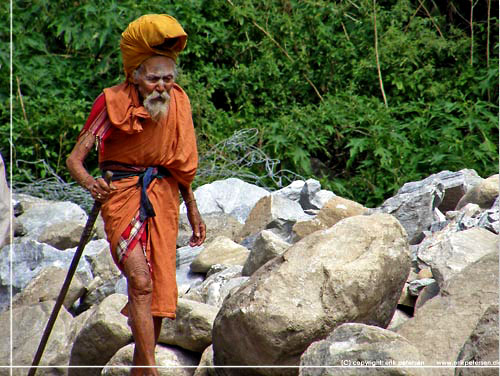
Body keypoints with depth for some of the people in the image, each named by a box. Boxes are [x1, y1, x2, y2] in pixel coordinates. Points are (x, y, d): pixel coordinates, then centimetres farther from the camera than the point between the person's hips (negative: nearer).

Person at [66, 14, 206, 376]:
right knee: (140, 280, -21)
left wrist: (193, 209, 17)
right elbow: (75, 157, -16)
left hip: (163, 196, 5)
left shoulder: (178, 102, 1)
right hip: (122, 193, -4)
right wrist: (89, 182, -37)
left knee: (161, 289, 3)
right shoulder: (114, 103, -13)